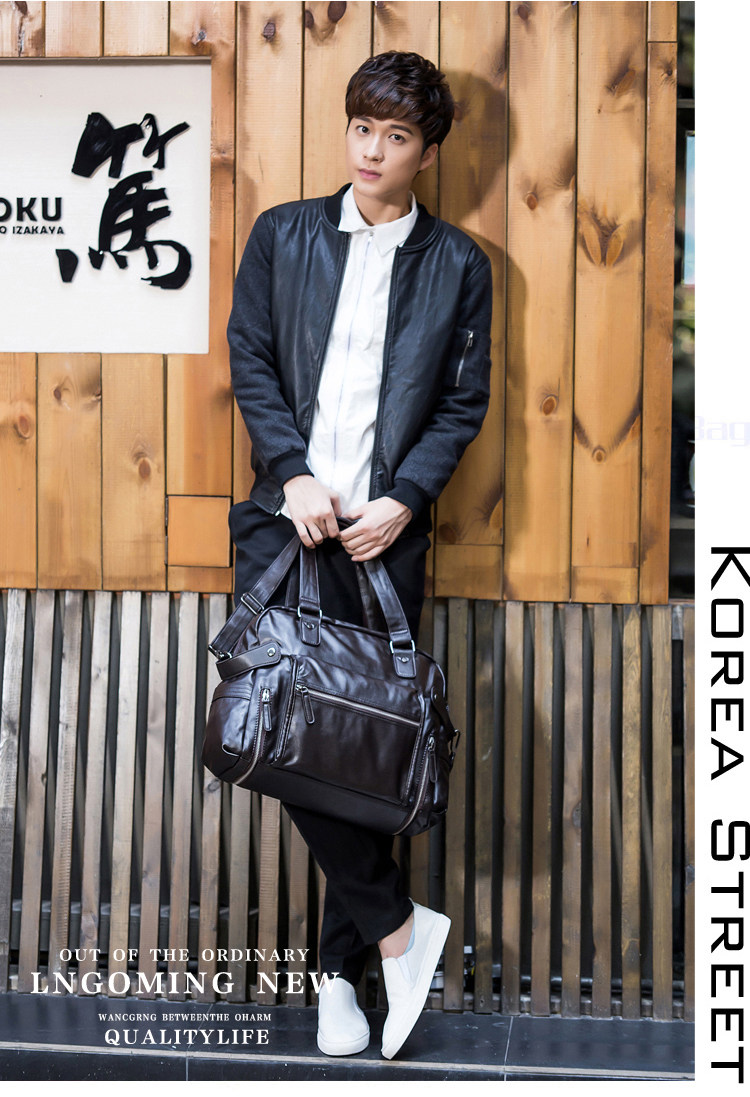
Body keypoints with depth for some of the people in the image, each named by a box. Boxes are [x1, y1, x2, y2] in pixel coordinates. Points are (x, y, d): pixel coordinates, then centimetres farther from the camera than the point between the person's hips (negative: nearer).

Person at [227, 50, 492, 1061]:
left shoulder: (457, 264, 10)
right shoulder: (282, 235, 12)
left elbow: (465, 401, 7)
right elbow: (250, 360, 7)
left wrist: (403, 500, -8)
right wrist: (292, 473, -7)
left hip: (388, 527, 0)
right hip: (287, 516, 1)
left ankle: (343, 964, 13)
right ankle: (395, 926, -2)